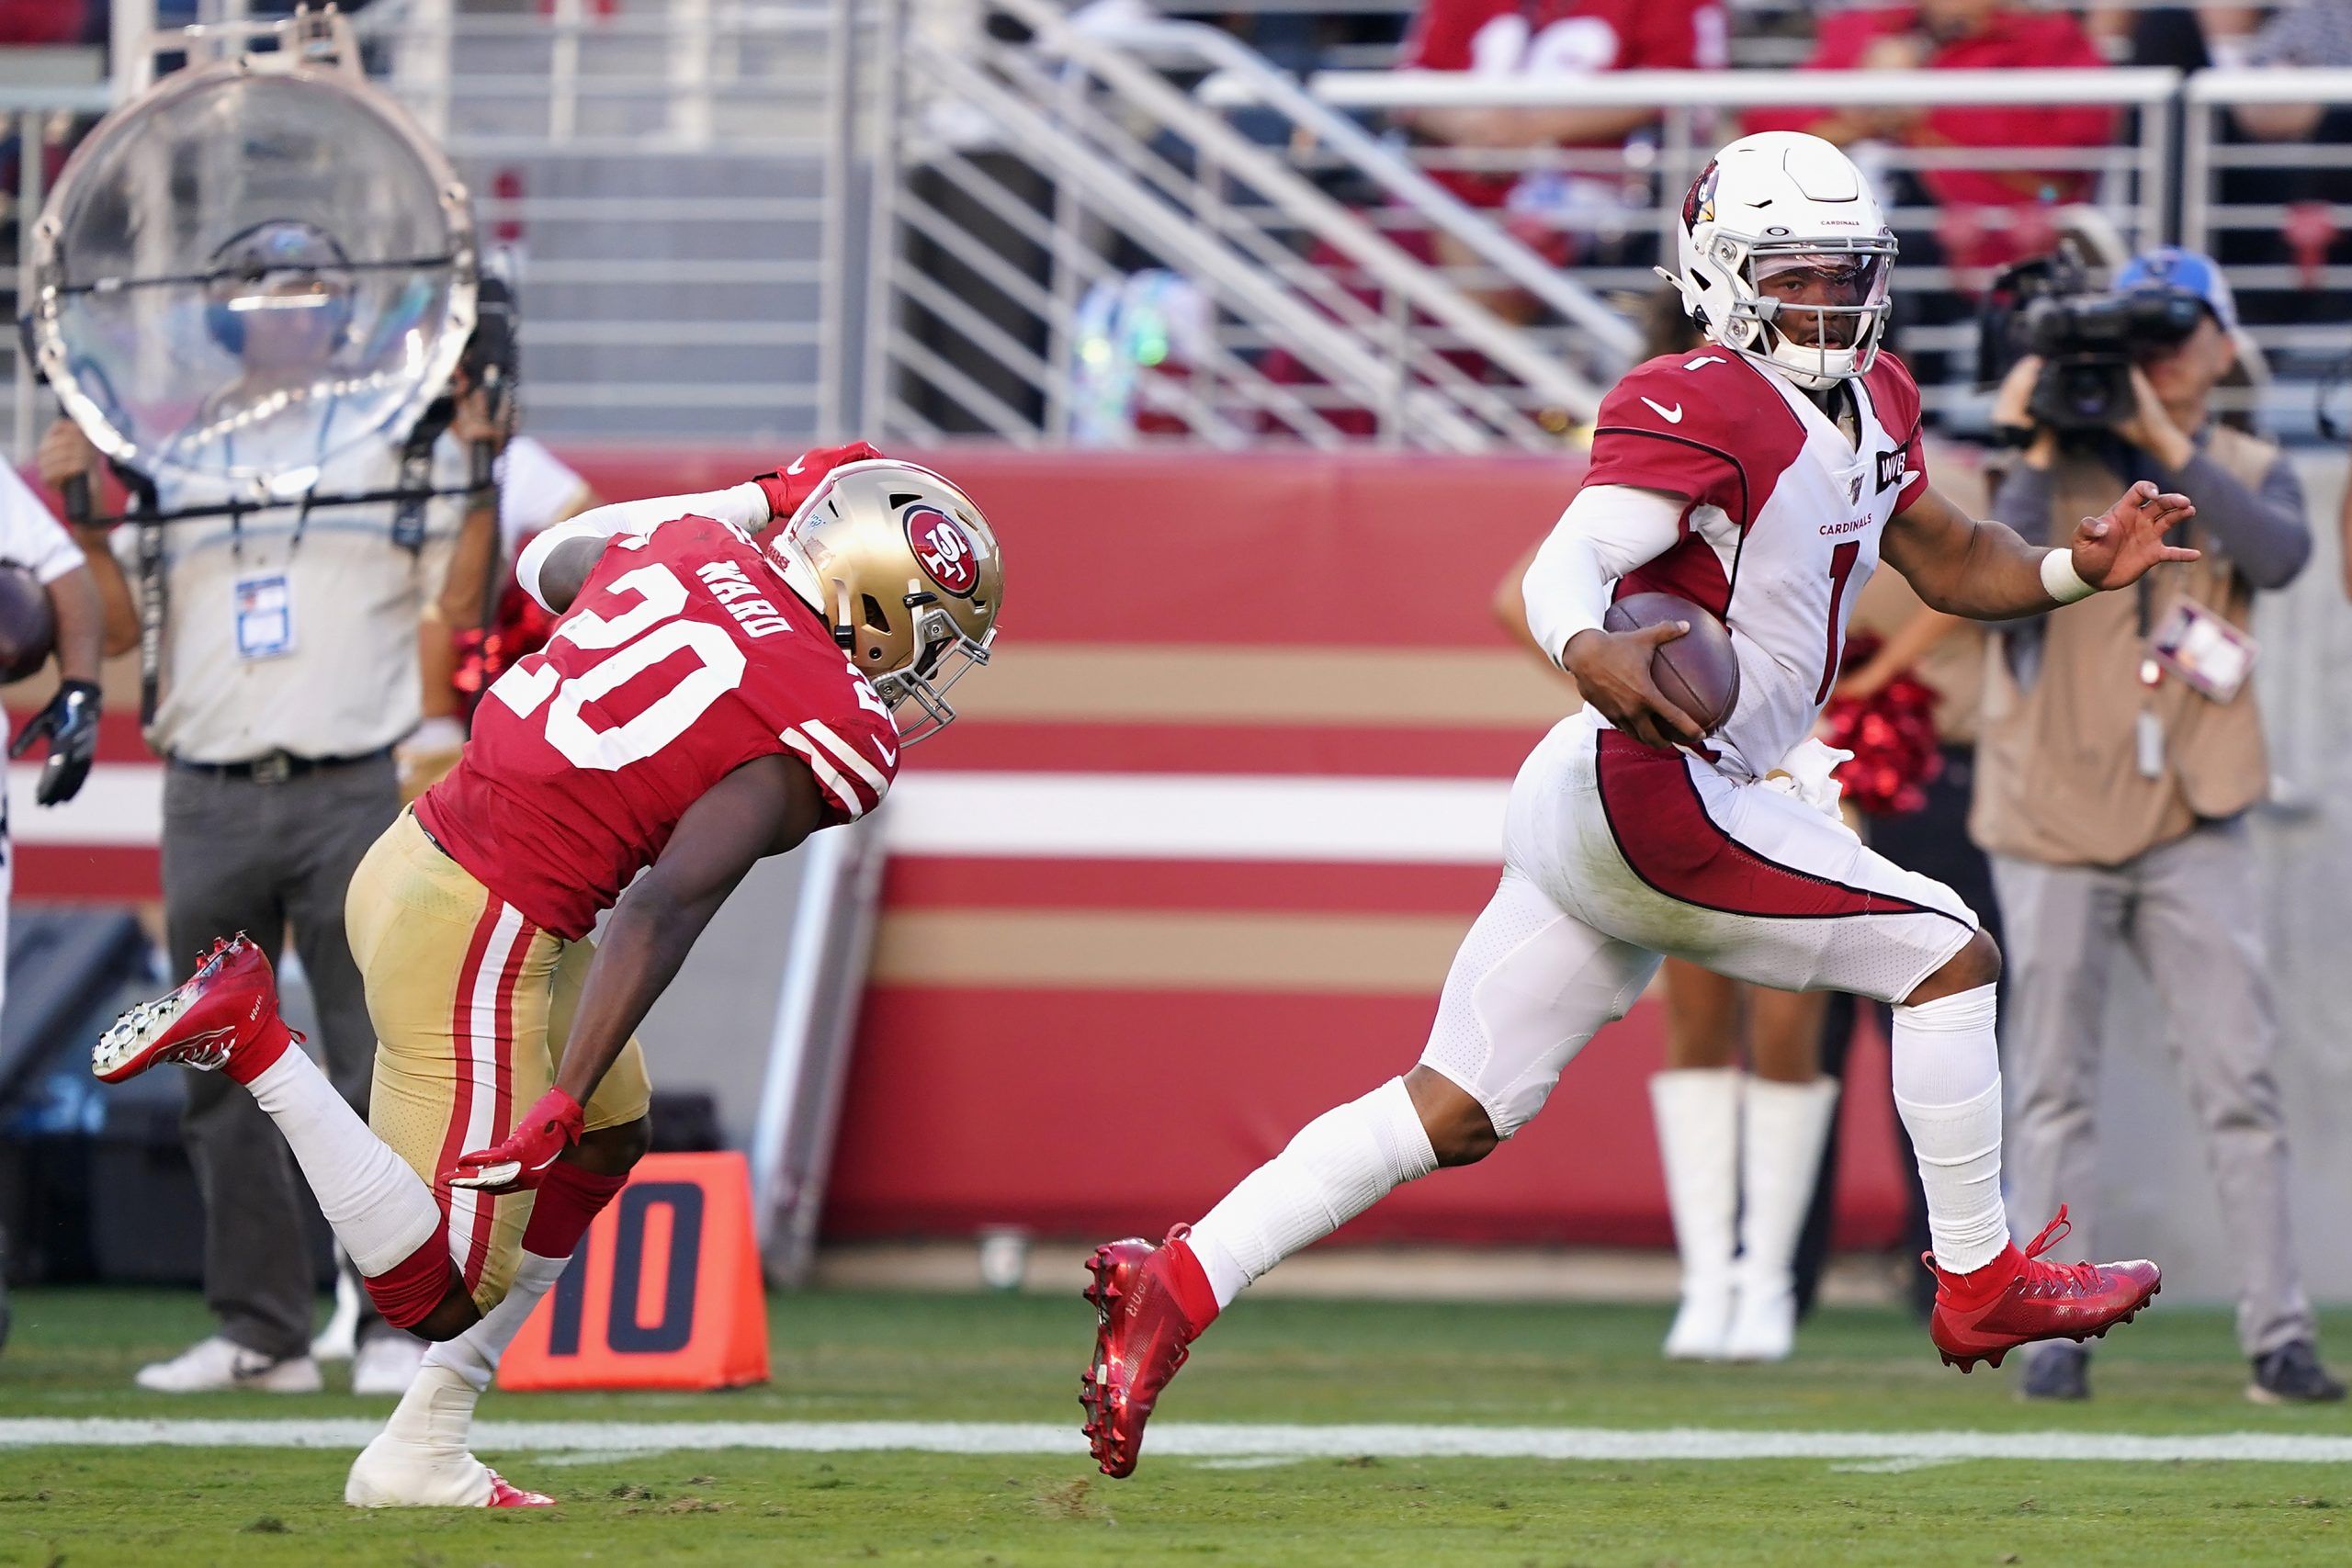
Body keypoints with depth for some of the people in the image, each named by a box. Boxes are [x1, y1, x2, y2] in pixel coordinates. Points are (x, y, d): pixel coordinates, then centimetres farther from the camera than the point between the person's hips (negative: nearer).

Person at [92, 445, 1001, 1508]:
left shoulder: (689, 545, 6)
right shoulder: (820, 735, -15)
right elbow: (666, 911, -23)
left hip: (416, 854, 9)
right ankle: (250, 1039, -9)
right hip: (482, 933, -9)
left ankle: (423, 1454, 23)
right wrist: (560, 1107, -24)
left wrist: (759, 501, 36)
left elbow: (550, 564, 29)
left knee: (609, 1140, 26)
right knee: (445, 1294, -1)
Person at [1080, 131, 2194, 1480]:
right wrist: (1590, 651, -46)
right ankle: (1983, 1289, 8)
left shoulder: (1871, 405, 17)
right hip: (1653, 796, -10)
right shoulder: (1700, 409, -13)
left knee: (1457, 1112, 6)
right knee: (1947, 954, -2)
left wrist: (2081, 570, 10)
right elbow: (1570, 564, -24)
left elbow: (1950, 562, 28)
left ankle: (1178, 1284, 1)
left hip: (1586, 812, 10)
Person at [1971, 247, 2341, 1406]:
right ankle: (2053, 1337, 1)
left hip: (2192, 826, 1)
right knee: (2053, 1088, -1)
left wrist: (2169, 445, -17)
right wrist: (2040, 455, -14)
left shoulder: (2249, 472, 10)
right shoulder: (2061, 464, 5)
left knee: (2239, 1083, -4)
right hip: (2055, 826, -1)